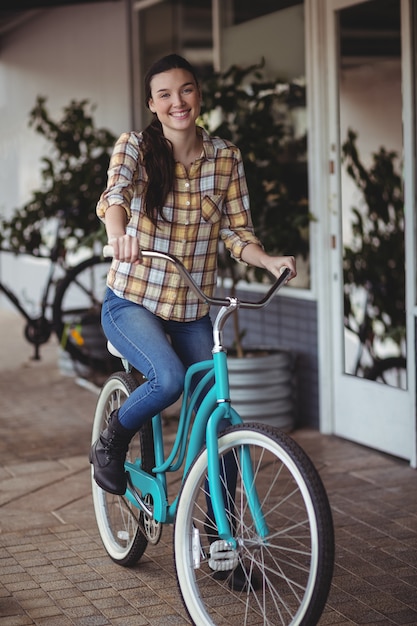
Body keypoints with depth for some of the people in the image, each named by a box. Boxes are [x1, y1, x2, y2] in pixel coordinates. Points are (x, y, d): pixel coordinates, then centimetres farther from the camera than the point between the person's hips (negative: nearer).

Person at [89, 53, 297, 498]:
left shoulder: (225, 158, 1)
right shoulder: (135, 147, -8)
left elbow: (237, 232, 0)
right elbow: (115, 192, -29)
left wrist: (269, 261, -21)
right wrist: (117, 234, -52)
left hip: (193, 311, 3)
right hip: (132, 302, -3)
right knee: (169, 378, -31)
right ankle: (112, 442, 1)